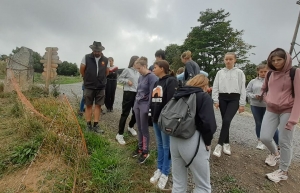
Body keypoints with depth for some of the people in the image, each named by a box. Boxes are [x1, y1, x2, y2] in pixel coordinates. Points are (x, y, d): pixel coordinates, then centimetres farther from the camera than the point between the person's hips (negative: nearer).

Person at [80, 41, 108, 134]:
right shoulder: (86, 57, -6)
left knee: (98, 105, 5)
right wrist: (87, 79, 13)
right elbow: (82, 70, 3)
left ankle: (96, 125, 13)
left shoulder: (105, 59, 0)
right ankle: (88, 125, 17)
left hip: (101, 87, 2)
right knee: (88, 105, 6)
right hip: (89, 86, -2)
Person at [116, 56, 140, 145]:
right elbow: (119, 79, -1)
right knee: (125, 113, -5)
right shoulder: (127, 70, -5)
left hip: (137, 94, 7)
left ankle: (130, 127, 40)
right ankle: (120, 134, 3)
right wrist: (127, 81, -15)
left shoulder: (138, 72, 13)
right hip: (128, 93, -6)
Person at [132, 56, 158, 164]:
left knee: (144, 129, 2)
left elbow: (152, 93, -17)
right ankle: (140, 147, 29)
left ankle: (145, 152, 16)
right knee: (139, 128, 14)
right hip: (137, 105, 7)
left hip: (145, 106, -7)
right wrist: (135, 104, 14)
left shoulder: (152, 77, -13)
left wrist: (148, 108, -18)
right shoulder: (140, 77, 11)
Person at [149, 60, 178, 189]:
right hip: (156, 119, 8)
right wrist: (152, 116, 16)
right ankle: (159, 169, 30)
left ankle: (165, 173, 19)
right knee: (159, 145, 17)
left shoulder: (171, 81, -11)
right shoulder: (157, 83, 16)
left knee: (166, 146, 5)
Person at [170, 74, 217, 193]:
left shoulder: (178, 95, 14)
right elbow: (208, 123, -16)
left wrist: (175, 133, 15)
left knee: (178, 183, 21)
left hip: (174, 140, 7)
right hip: (192, 142, -6)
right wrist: (207, 142, -1)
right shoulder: (204, 97, -4)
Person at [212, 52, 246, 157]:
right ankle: (226, 143, 21)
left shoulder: (239, 72, 4)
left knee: (227, 120, -18)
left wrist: (242, 104, -2)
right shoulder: (220, 72, 9)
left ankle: (219, 144, -10)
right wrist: (216, 100, -3)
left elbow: (242, 88, 2)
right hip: (222, 98, 3)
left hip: (234, 99, -2)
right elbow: (215, 87, 6)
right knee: (224, 121, 6)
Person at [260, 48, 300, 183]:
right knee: (264, 137, 1)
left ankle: (283, 172, 19)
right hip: (271, 110, 5)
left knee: (284, 141, 2)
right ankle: (275, 154, 35)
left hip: (287, 111, -4)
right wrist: (267, 99, 3)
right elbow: (264, 89, 23)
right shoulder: (270, 74, 6)